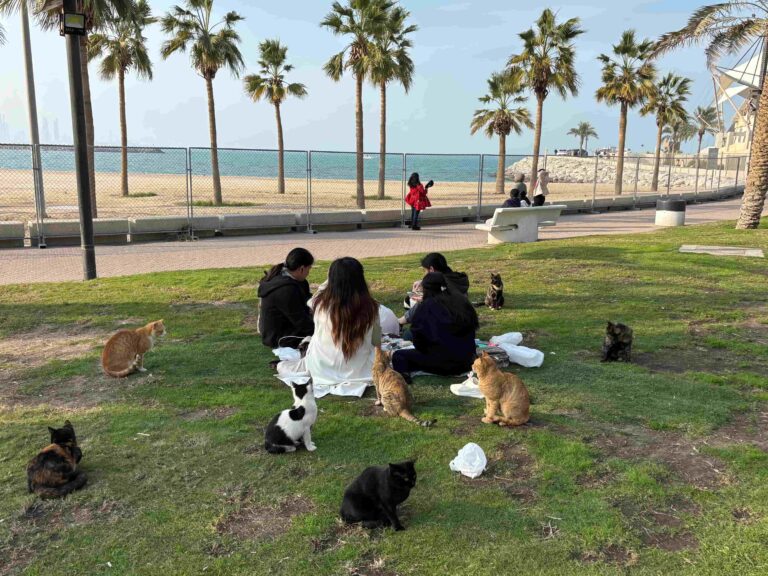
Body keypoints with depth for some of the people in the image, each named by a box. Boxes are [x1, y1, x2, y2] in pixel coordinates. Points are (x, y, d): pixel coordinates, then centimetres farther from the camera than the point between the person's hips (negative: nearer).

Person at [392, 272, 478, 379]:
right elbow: (474, 325, 14)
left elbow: (417, 337, -6)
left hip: (442, 360, -6)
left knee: (399, 356, 0)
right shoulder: (461, 300, 7)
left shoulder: (426, 306, -7)